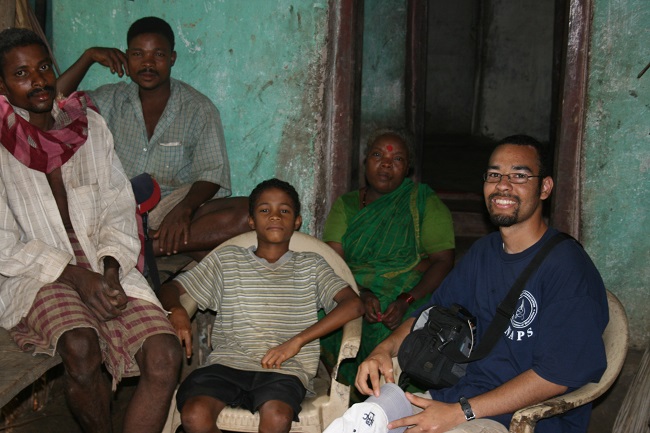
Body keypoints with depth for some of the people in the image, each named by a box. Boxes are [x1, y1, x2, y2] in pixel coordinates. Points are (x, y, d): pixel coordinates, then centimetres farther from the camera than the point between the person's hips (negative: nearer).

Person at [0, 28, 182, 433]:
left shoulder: (89, 125, 8)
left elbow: (118, 210, 8)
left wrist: (110, 268, -10)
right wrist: (74, 275, -17)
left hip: (103, 268, 3)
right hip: (35, 276, -3)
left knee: (165, 355, -21)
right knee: (81, 348, -33)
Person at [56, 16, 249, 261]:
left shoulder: (198, 109, 2)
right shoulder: (112, 99, 12)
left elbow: (211, 174, -7)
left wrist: (184, 208, -27)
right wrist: (88, 57, -1)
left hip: (176, 206, -2)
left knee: (247, 214, -30)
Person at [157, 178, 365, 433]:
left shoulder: (310, 266, 18)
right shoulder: (226, 260, 20)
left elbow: (353, 304, 3)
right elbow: (170, 289, 20)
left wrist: (297, 341, -9)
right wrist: (176, 311, -6)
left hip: (284, 370, -1)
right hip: (228, 364, 1)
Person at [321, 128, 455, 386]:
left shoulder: (426, 203, 8)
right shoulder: (345, 205, 16)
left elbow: (443, 261, -2)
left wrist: (406, 302, -18)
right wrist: (362, 295, -16)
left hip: (413, 298, -2)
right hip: (353, 296, 3)